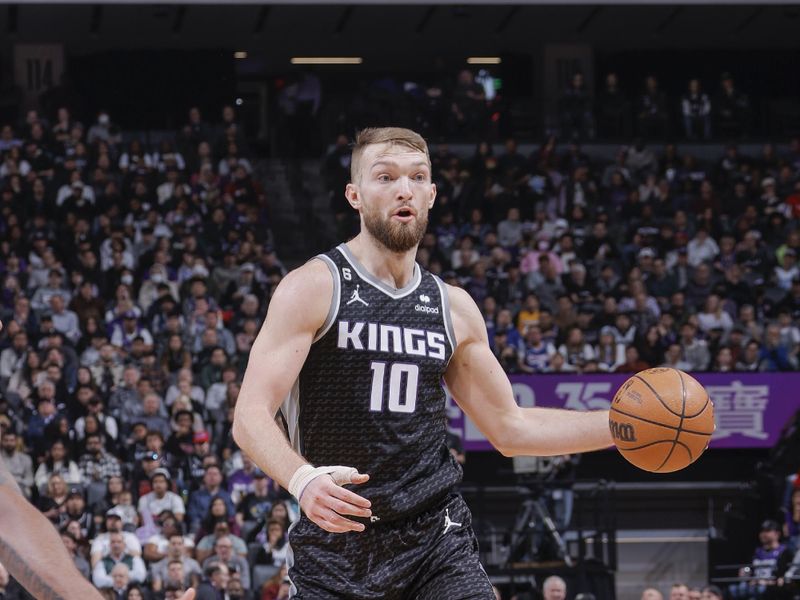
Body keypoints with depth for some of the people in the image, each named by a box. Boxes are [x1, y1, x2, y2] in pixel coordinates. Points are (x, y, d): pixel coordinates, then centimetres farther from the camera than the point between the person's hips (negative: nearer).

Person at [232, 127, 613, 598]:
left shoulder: (453, 307, 11)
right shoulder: (315, 288, -5)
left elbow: (510, 428, 19)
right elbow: (251, 417, -14)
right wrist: (302, 480, -34)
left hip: (437, 539, 3)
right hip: (337, 538, -3)